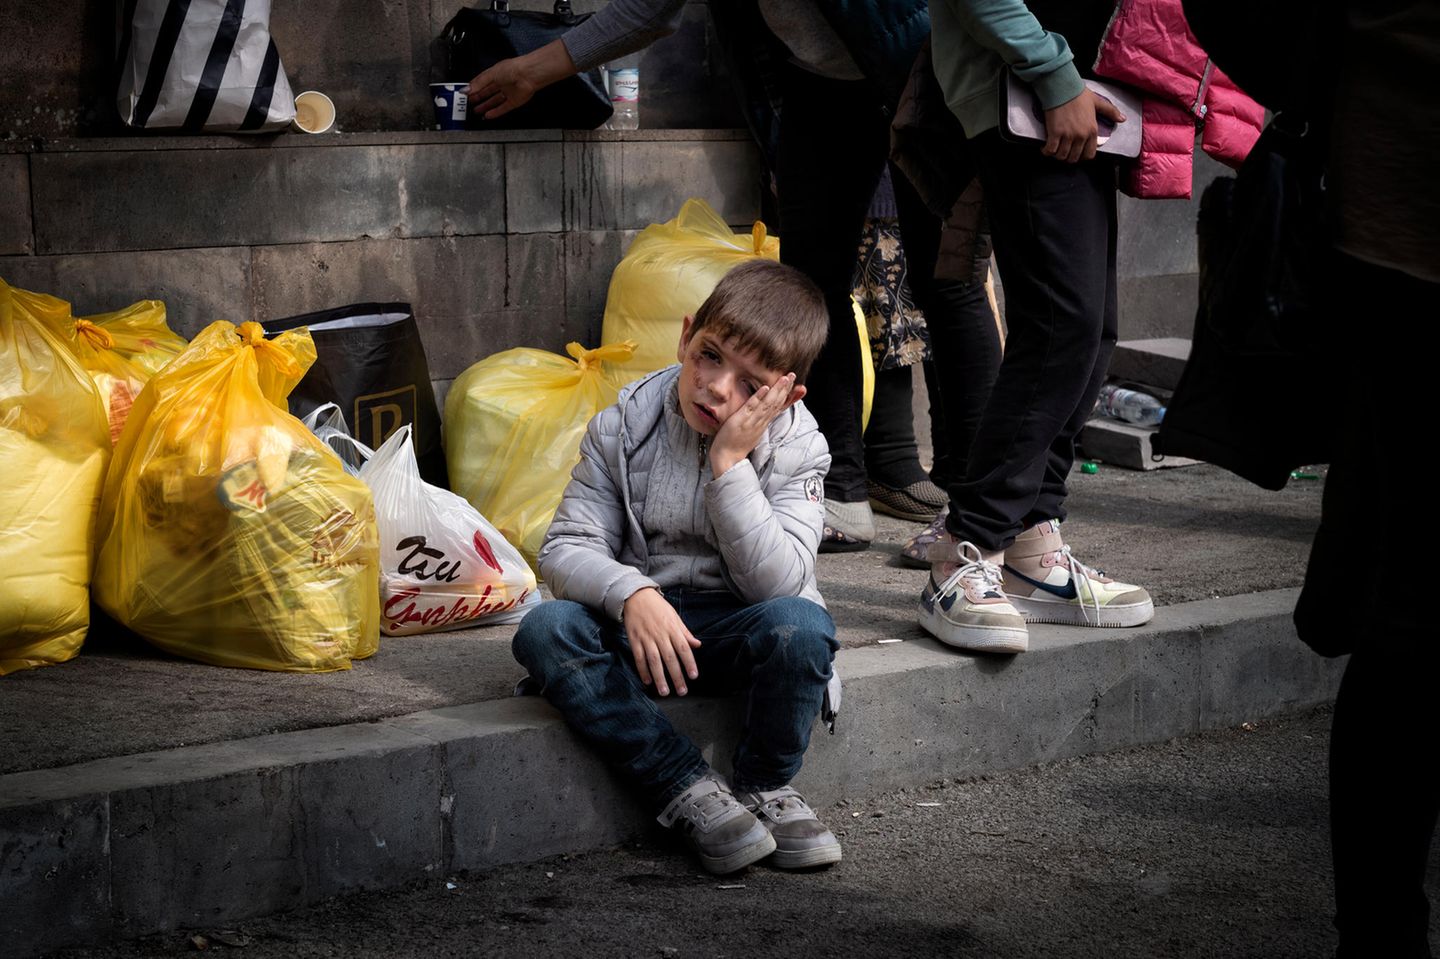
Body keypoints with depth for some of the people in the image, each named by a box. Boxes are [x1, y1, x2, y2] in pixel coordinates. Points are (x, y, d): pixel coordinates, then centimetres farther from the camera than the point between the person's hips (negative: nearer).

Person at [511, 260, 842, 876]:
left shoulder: (793, 448, -8)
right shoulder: (624, 427, -4)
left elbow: (776, 581, -21)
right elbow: (566, 548, -7)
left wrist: (730, 464, -26)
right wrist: (632, 594, -28)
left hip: (737, 631, -2)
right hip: (641, 622, 2)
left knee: (800, 625, -35)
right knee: (545, 631, -28)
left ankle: (763, 787, -8)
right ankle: (687, 790, -23)